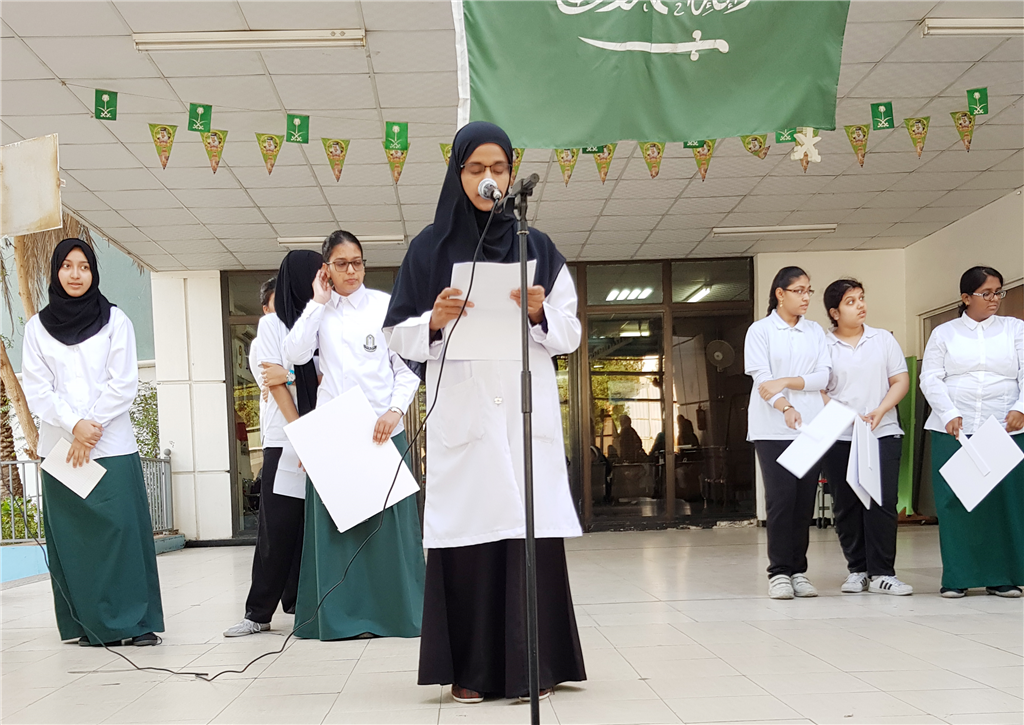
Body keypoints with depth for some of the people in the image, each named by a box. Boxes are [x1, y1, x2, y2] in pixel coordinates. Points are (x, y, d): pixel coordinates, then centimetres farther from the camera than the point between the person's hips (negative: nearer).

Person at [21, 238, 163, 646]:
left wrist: (92, 428, -9)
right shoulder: (37, 327, 10)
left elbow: (124, 383, 0)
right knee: (73, 537, 0)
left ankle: (137, 621, -2)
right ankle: (91, 625, 6)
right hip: (59, 449, 1)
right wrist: (75, 425, -11)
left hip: (112, 447, -1)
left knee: (122, 531, -6)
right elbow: (36, 389, 2)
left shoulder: (115, 321, 7)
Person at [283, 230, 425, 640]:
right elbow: (295, 353, -5)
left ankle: (397, 614, 7)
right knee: (334, 521, 0)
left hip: (383, 427, -1)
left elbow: (408, 366, 4)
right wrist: (319, 302, -2)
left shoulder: (386, 304, 7)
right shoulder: (319, 310, 12)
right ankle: (341, 616, 7)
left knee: (389, 521, -1)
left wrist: (396, 409, -10)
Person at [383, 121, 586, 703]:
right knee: (468, 533, -4)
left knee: (531, 533, -3)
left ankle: (532, 664, 4)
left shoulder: (537, 247, 12)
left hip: (528, 410, 1)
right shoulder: (432, 247, 8)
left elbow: (571, 334, 11)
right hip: (461, 411, -1)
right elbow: (400, 337, 7)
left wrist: (542, 313, -9)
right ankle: (472, 670, 3)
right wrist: (434, 322, -13)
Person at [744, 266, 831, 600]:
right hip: (773, 428, -4)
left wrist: (786, 381, -11)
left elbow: (823, 376, 4)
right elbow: (761, 377, -8)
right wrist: (785, 407, -24)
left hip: (810, 426, 4)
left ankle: (798, 570, 9)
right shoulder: (760, 330, 3)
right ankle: (779, 572, -2)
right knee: (781, 498, -9)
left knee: (805, 499, 2)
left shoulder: (815, 331, 14)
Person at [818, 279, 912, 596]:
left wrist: (879, 411, -7)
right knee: (846, 505, 3)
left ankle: (882, 573, -2)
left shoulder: (883, 339, 10)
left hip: (883, 433, 1)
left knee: (882, 501, -7)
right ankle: (857, 570, 14)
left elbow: (901, 381, 8)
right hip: (838, 437, 0)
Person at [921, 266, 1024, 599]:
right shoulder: (943, 333, 11)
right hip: (953, 431, 0)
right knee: (954, 502, -3)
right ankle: (957, 578, 5)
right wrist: (949, 414, -12)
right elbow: (930, 378, 3)